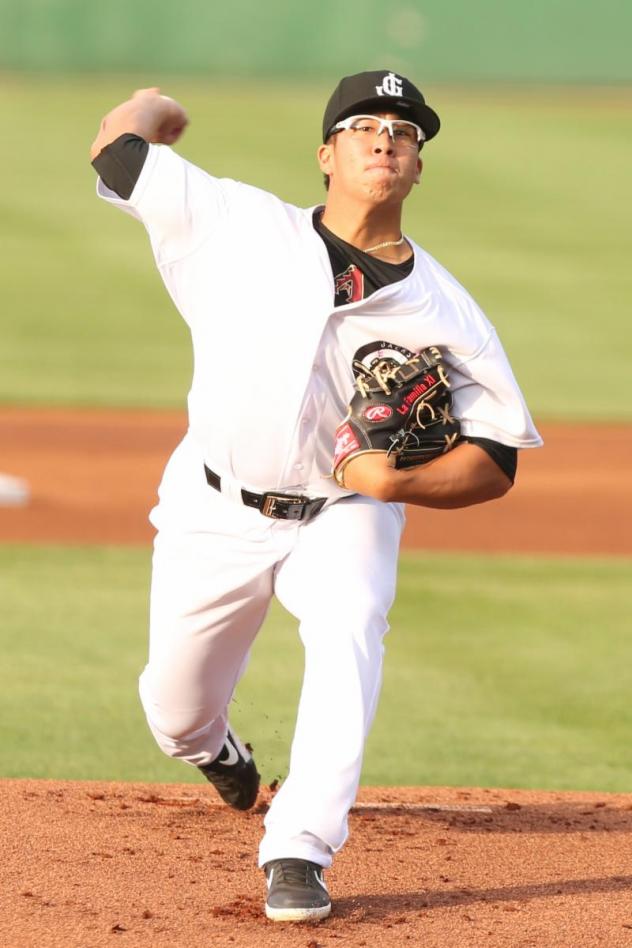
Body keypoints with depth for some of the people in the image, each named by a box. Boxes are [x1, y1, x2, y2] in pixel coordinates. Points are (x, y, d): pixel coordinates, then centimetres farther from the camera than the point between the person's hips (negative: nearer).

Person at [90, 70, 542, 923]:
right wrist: (154, 107, 22)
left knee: (349, 630, -32)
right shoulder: (240, 227, -9)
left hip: (344, 516, -1)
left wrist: (399, 482, -25)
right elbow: (118, 145, -1)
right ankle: (215, 750, 49)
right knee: (175, 714, 9)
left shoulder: (445, 313, -9)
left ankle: (298, 855, -32)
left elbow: (496, 463, -7)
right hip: (214, 514, 1)